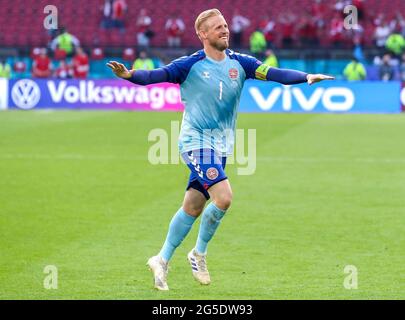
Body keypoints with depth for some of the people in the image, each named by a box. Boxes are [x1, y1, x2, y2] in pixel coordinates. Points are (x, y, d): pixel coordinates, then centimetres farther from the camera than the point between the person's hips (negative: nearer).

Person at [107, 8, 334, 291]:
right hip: (196, 141, -5)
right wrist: (129, 74, -38)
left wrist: (306, 77, -21)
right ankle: (199, 254, 0)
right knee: (223, 197, -21)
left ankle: (162, 260, 21)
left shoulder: (238, 63, 4)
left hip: (221, 146, 5)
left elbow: (272, 73, -6)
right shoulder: (190, 65, -9)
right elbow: (154, 76, -17)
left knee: (193, 207, 7)